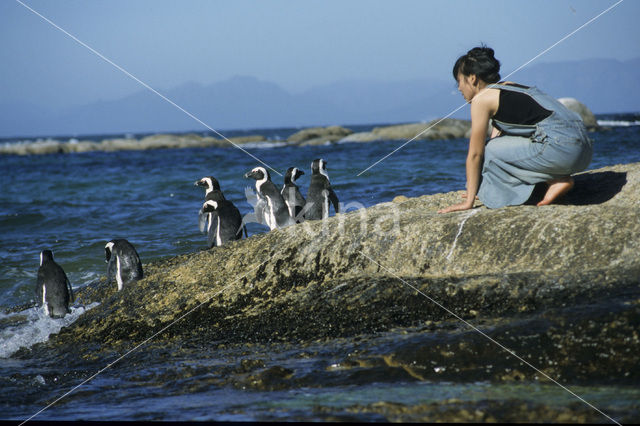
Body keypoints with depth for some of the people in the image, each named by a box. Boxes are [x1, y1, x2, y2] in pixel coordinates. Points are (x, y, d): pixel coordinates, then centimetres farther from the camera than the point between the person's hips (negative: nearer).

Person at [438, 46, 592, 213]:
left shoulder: (482, 99, -1)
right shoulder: (507, 88, 25)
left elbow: (475, 154, 4)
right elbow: (498, 138, 32)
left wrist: (469, 201, 11)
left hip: (560, 148, -9)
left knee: (489, 152, 0)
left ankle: (554, 181, -3)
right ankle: (558, 177, 8)